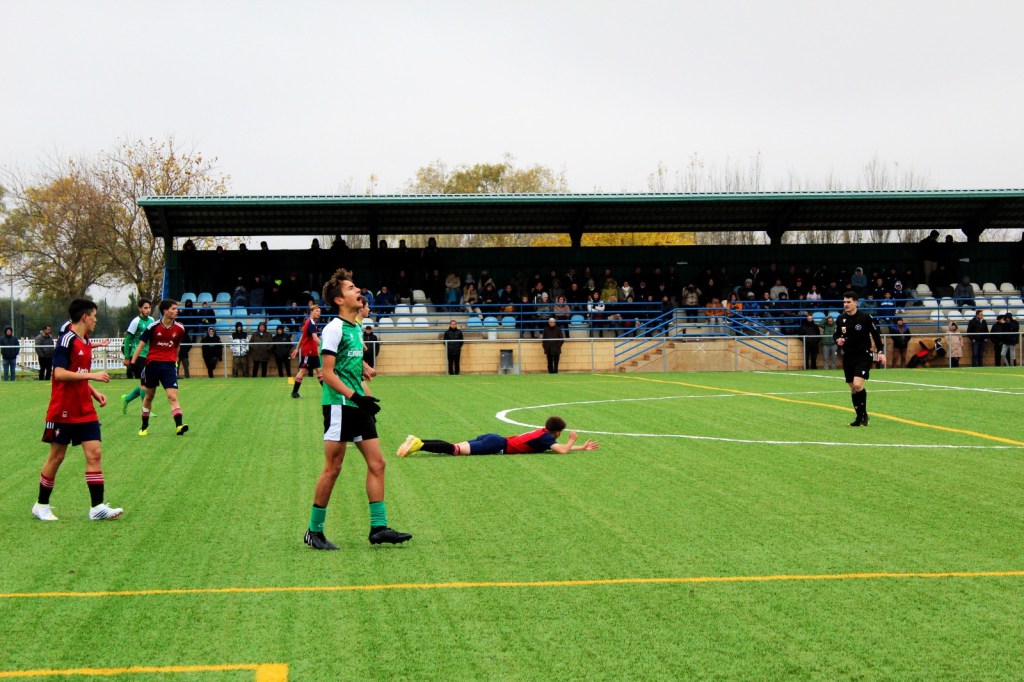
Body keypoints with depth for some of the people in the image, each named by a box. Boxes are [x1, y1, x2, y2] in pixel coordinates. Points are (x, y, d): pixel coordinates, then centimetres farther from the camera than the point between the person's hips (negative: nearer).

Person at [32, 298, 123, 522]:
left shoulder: (85, 342, 12)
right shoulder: (67, 340, -13)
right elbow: (59, 374, -22)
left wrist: (94, 392, 7)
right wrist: (92, 375, -22)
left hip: (85, 411, 7)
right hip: (63, 411, -7)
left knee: (94, 454, -2)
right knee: (56, 457, 3)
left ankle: (97, 507, -4)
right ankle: (41, 505, 19)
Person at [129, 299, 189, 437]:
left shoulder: (179, 328, -1)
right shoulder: (153, 327, -8)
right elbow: (141, 344, -3)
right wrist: (132, 363, -8)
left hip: (169, 365, 0)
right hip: (152, 363, 0)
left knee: (172, 396, -14)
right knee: (149, 395, 13)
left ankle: (179, 425, -24)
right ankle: (144, 426, 27)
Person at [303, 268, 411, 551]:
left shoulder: (356, 328, 15)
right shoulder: (334, 328, -11)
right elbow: (328, 374, -16)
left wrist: (366, 394, 13)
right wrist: (355, 396, -22)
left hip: (358, 407, 9)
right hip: (339, 406, -9)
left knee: (377, 463, 4)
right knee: (333, 468, -3)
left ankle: (378, 527, 8)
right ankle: (314, 531, 8)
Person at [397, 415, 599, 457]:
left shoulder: (542, 433, 23)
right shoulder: (545, 437, -2)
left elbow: (559, 447, 36)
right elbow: (563, 450, -13)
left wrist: (582, 447, 35)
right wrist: (572, 440, 7)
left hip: (494, 439, 8)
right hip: (498, 446, -8)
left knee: (455, 447, 0)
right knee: (457, 450, -19)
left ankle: (417, 441, -10)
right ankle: (419, 445, -31)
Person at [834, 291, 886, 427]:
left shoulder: (865, 317, -8)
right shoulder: (841, 319, 3)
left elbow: (875, 334, 0)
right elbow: (835, 334, 15)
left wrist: (880, 352, -4)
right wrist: (838, 340, -9)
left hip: (863, 356, -5)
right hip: (848, 357, 5)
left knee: (858, 385, -21)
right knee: (853, 389, 8)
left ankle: (864, 413, -3)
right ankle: (859, 417, 21)